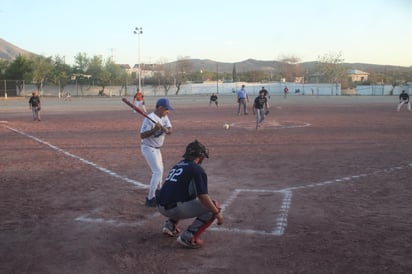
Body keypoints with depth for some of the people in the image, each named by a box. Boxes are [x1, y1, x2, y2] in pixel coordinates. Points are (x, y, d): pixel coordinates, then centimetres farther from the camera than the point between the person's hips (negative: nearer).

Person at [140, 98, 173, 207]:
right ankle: (150, 199, -13)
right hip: (148, 148, -9)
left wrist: (164, 129, -28)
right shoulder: (150, 119, -24)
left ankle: (157, 191, 45)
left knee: (160, 169, 25)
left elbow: (169, 130, -6)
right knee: (158, 172, -15)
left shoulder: (164, 117, 2)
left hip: (156, 149, 9)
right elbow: (142, 135, -26)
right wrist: (154, 129, -37)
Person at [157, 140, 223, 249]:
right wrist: (217, 213, -3)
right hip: (175, 209, -8)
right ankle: (188, 236, -11)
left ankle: (170, 224, 19)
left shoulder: (177, 165, 19)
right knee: (214, 206, -1)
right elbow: (203, 196, -14)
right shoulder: (197, 169, -6)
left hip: (162, 207, 8)